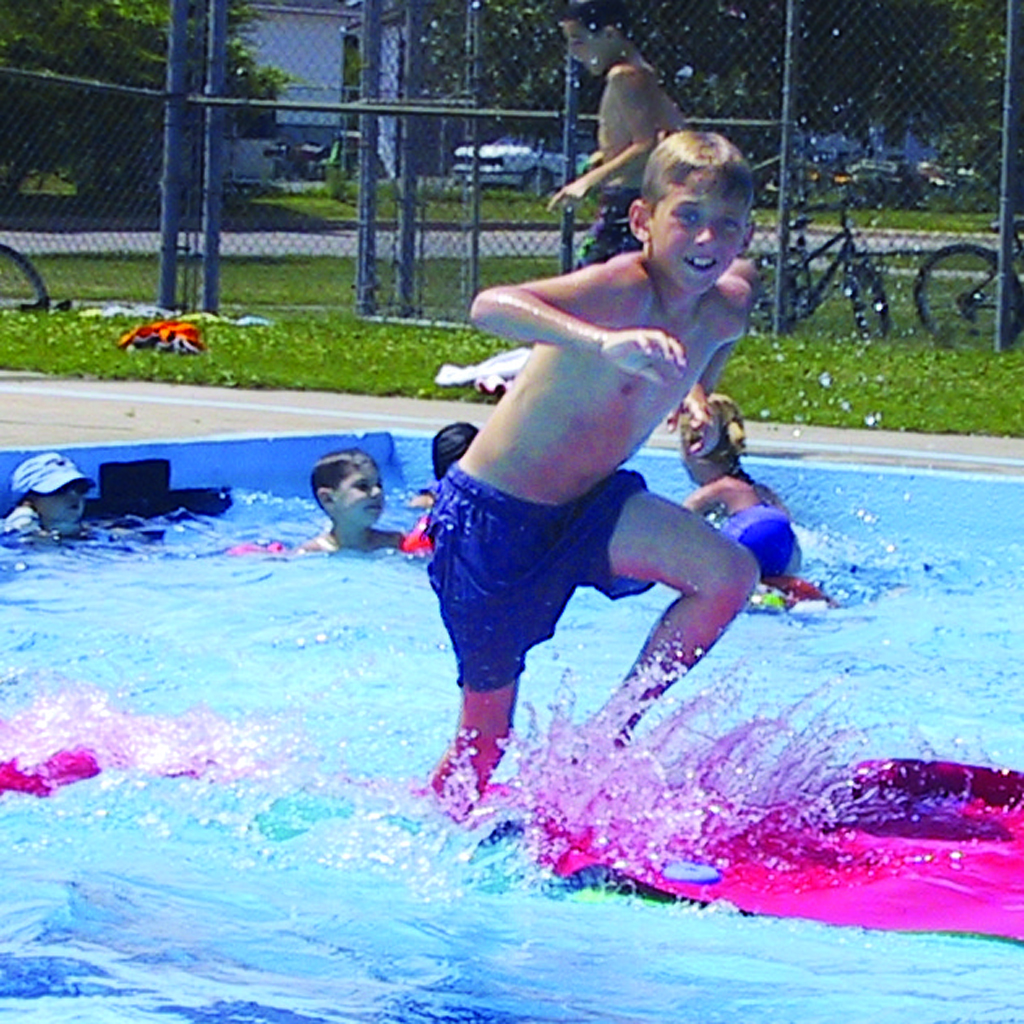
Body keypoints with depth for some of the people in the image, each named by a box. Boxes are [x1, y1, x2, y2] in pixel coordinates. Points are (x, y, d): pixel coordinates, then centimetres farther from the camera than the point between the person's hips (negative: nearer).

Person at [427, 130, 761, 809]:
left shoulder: (725, 310, -5)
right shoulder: (622, 289, -27)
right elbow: (490, 306, -45)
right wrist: (604, 342, -58)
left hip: (592, 501, 6)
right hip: (493, 519, -6)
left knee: (730, 574, -18)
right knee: (485, 740, 3)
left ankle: (613, 736, -3)